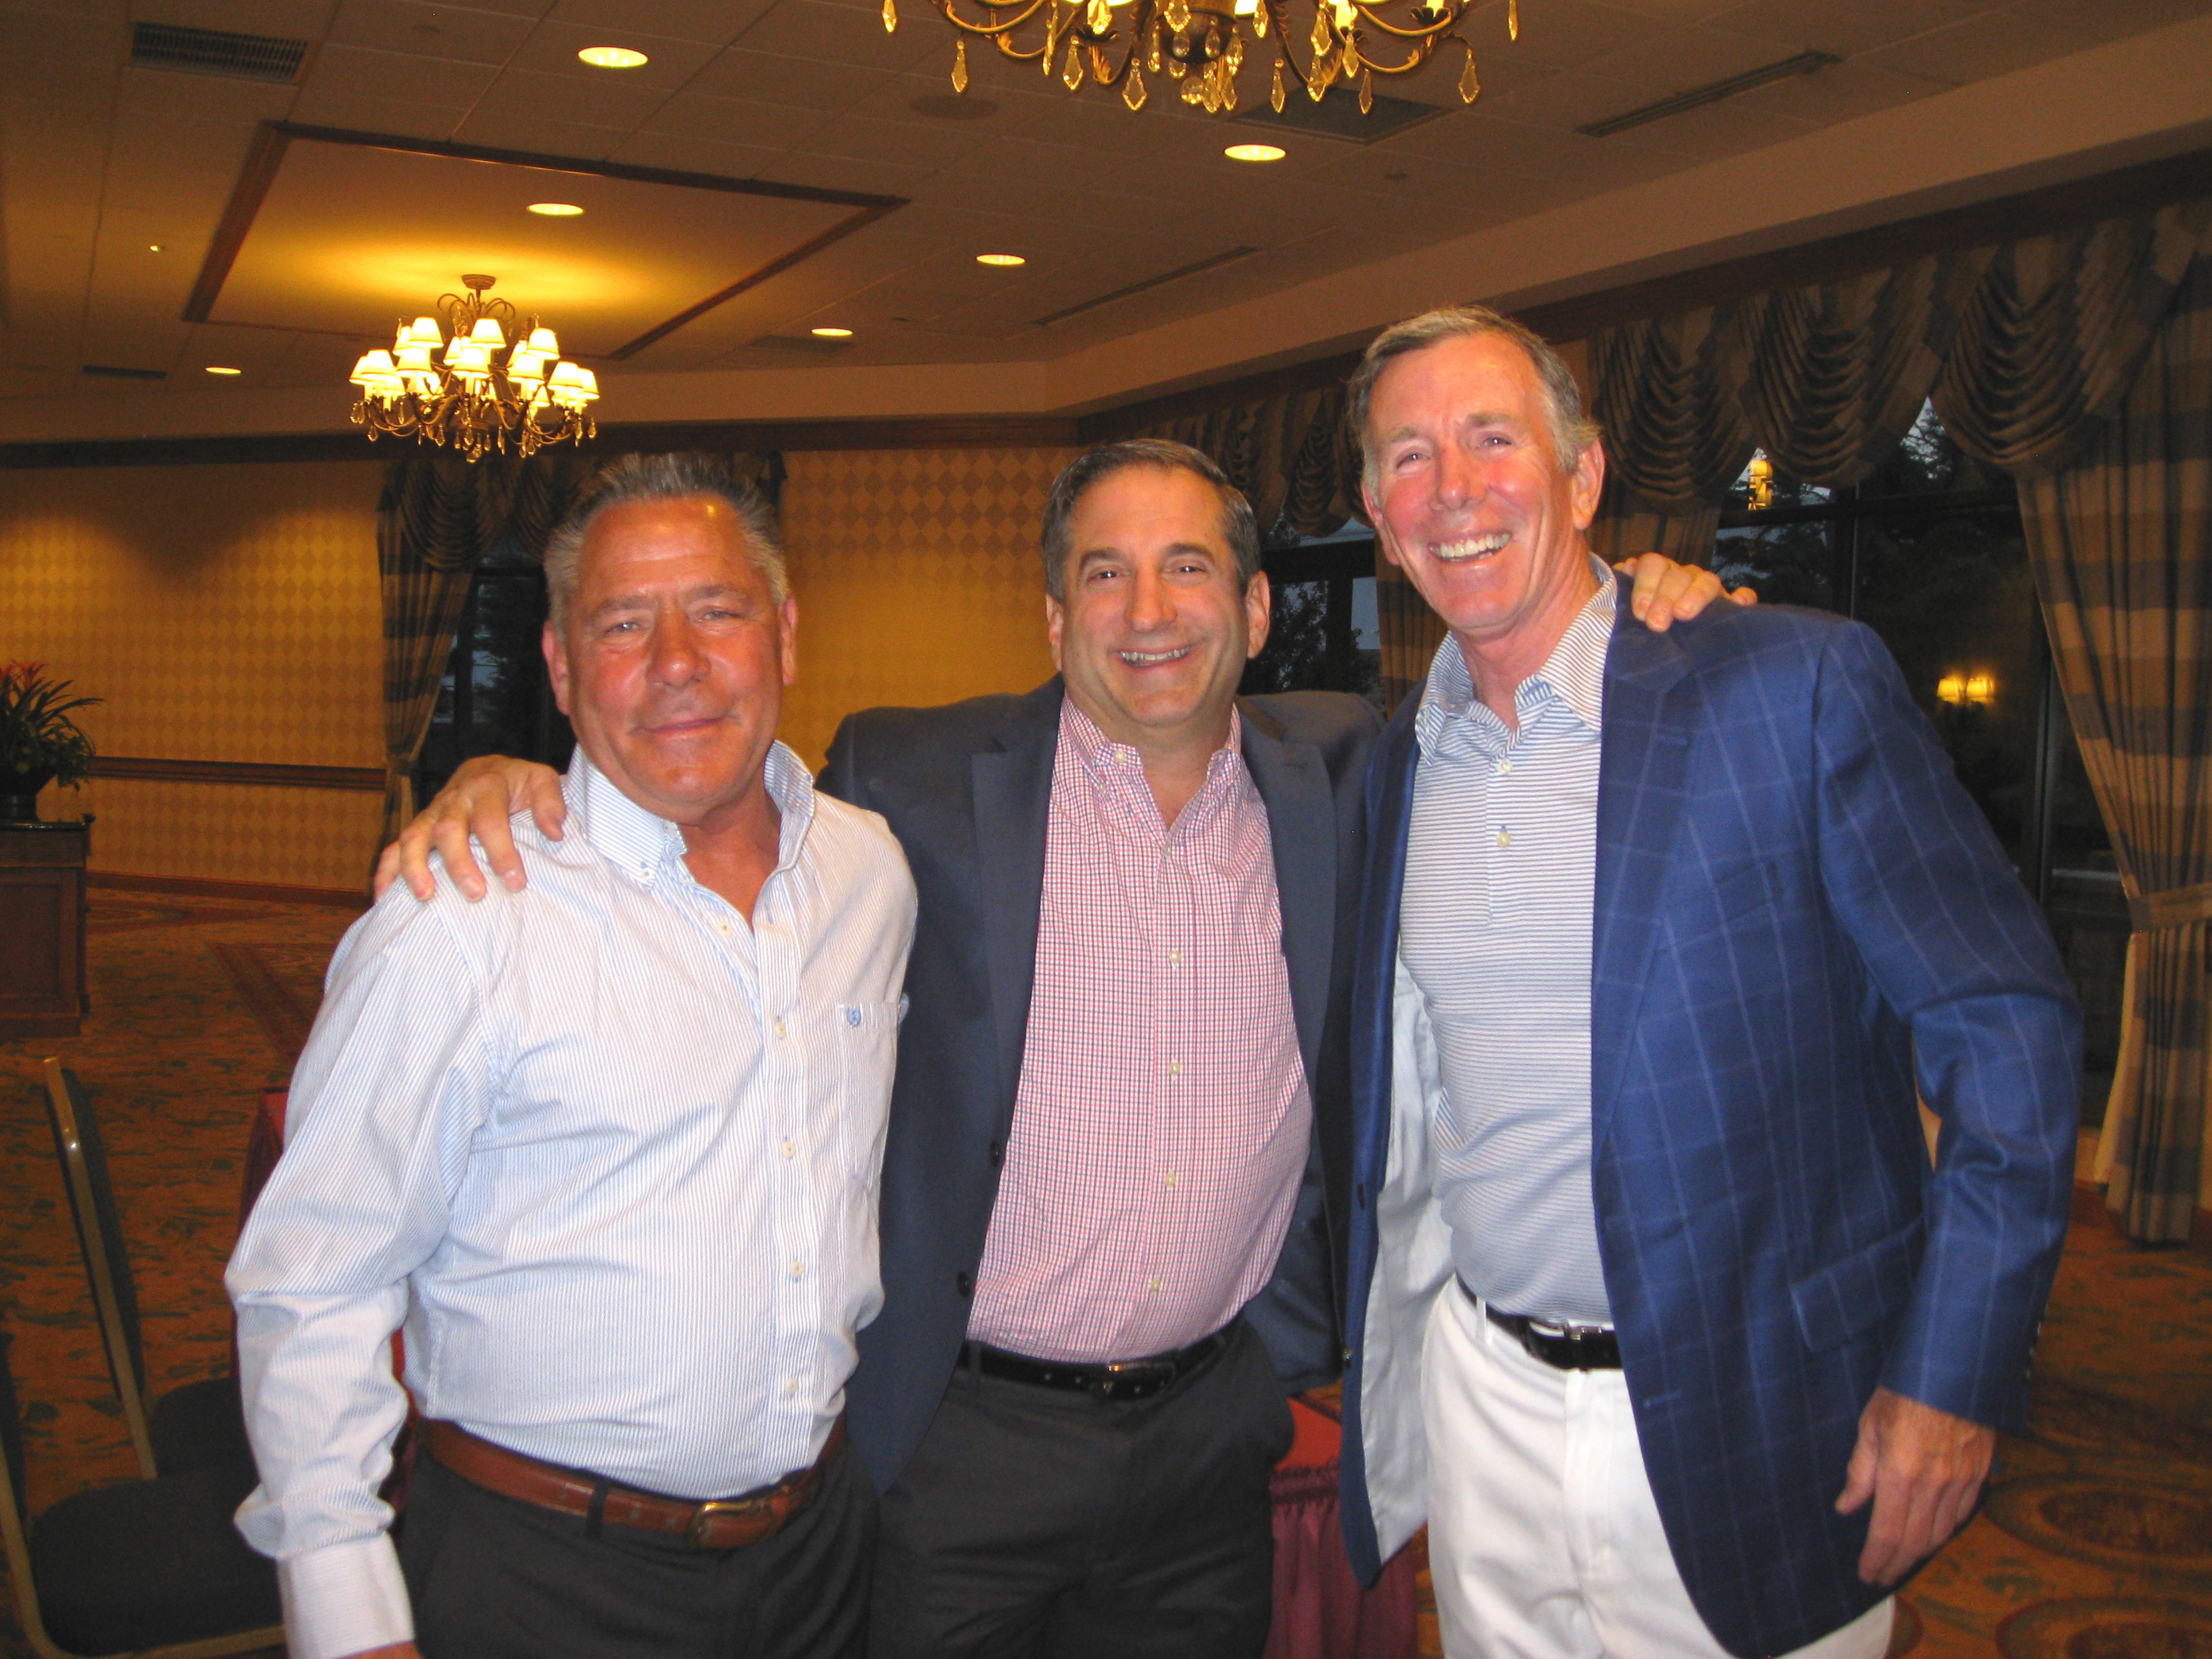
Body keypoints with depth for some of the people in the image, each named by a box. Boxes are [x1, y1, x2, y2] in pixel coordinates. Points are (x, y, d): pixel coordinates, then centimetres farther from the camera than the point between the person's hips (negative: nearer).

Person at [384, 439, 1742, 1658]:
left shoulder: (1338, 776, 1)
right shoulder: (919, 785, -8)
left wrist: (1645, 629, -2)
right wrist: (504, 783, -16)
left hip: (1217, 1431, 3)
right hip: (961, 1443, -2)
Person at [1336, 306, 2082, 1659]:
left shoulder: (1802, 686, -13)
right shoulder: (1399, 761, 4)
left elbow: (2008, 1027, -11)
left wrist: (1953, 1373, -14)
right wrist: (1339, 1359, 12)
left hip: (1744, 1434, -4)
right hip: (1479, 1400, 5)